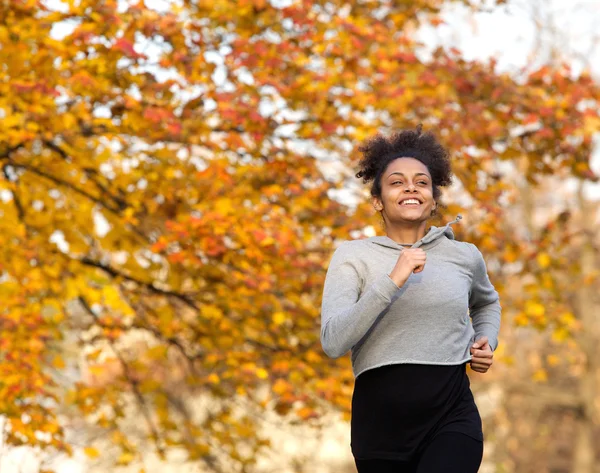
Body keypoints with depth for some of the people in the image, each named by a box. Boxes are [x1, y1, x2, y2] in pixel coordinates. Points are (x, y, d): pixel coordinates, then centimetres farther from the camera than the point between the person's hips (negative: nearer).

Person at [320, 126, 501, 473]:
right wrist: (392, 281, -18)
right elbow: (333, 341, -13)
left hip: (452, 416, 0)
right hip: (380, 419, 0)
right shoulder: (353, 256, 1)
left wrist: (487, 341, 11)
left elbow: (487, 302, 32)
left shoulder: (465, 256, 8)